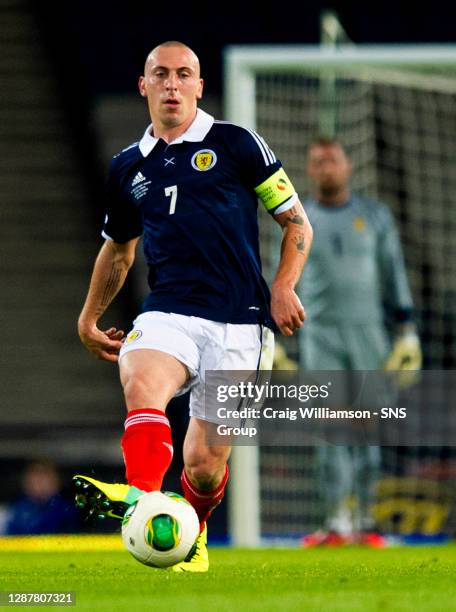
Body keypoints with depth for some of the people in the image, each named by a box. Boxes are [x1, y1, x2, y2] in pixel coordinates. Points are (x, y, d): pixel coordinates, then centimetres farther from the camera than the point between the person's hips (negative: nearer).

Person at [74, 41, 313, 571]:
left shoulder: (236, 144, 4)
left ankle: (192, 533, 30)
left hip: (238, 323, -2)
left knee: (205, 461, -3)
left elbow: (296, 222, 7)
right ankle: (144, 497, -58)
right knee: (140, 382, -33)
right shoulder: (128, 167, 16)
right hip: (167, 315, 2)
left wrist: (283, 287, -8)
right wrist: (89, 317, 32)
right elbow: (117, 246, 33)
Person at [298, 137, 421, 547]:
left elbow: (394, 274, 7)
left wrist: (407, 329, 0)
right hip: (320, 336, 0)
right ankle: (337, 521, -10)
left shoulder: (375, 216, 7)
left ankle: (365, 520, 6)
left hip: (369, 332, 1)